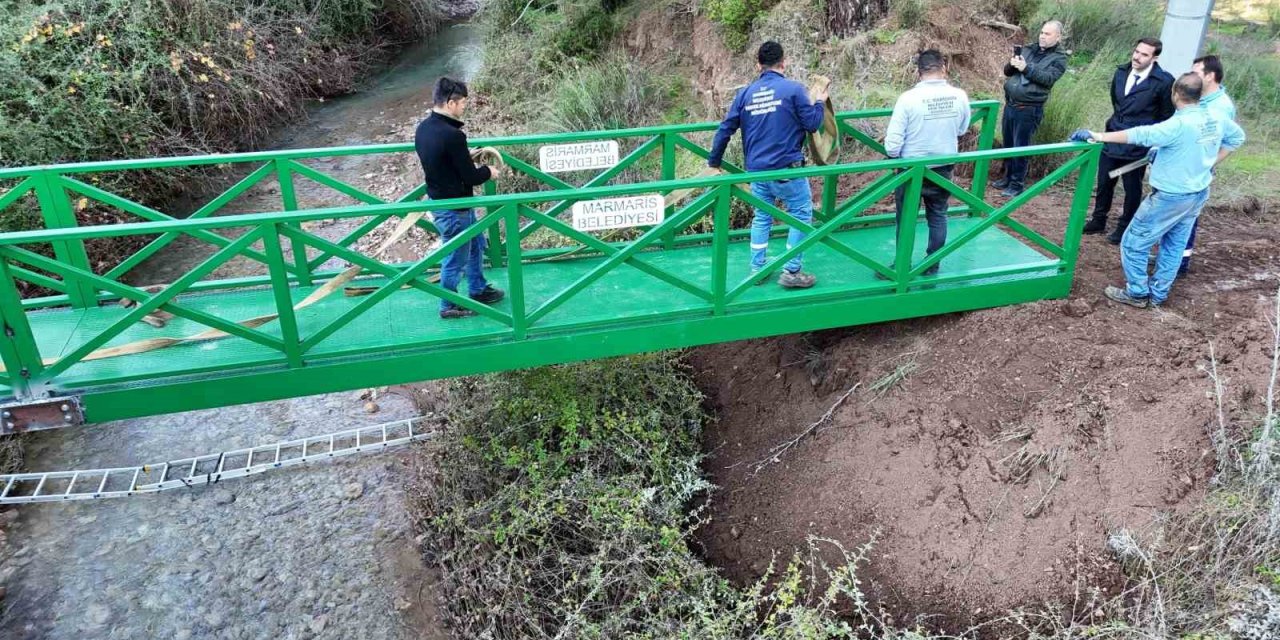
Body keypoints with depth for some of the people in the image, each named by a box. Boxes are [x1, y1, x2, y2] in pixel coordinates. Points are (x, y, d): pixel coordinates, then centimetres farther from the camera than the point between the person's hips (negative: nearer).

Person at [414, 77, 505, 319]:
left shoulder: (423, 128, -1)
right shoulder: (452, 135, -29)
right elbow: (471, 177, -22)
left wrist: (467, 155, 14)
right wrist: (489, 172, -2)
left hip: (438, 198, 10)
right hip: (453, 208, -9)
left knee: (476, 244, 26)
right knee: (456, 258, 9)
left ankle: (479, 290, 41)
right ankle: (449, 306, 27)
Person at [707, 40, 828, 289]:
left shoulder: (745, 93, 5)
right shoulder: (793, 89, -8)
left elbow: (725, 129, 5)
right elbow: (812, 124, -5)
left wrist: (714, 162, 15)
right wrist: (819, 102, 14)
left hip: (757, 170, 5)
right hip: (786, 168, -5)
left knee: (762, 217, 17)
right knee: (801, 214, 8)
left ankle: (757, 270, 22)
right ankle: (791, 272, 7)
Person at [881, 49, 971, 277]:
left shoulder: (908, 98, -21)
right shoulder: (959, 96, -9)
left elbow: (892, 145, -21)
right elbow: (962, 130, 9)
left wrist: (894, 154, 0)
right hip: (944, 168, 3)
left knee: (906, 219, 12)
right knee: (938, 217, 18)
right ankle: (932, 266, 27)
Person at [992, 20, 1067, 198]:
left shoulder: (1059, 59, -2)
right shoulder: (1028, 49, 12)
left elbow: (1048, 78, -17)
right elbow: (1007, 71, 11)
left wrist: (1026, 68, -25)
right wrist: (1012, 65, -12)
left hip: (1028, 110, -5)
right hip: (1010, 104, 5)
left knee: (1020, 147, -2)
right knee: (1008, 144, 13)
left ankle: (1017, 184, 7)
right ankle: (1008, 177, 28)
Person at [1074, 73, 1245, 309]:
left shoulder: (1180, 124, -25)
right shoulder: (1216, 120, 2)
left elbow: (1141, 134, -33)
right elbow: (1238, 136, 21)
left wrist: (1100, 136, -34)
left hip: (1171, 197, -9)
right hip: (1198, 194, 9)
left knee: (1134, 243, 3)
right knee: (1174, 246, 16)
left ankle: (1137, 293, 10)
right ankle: (1158, 294, 24)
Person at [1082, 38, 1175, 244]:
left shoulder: (1164, 81, -14)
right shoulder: (1121, 72, 2)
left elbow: (1167, 118, -7)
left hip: (1137, 145, -5)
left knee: (1132, 189, 8)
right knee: (1104, 183, 15)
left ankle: (1124, 227, 21)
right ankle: (1098, 220, 30)